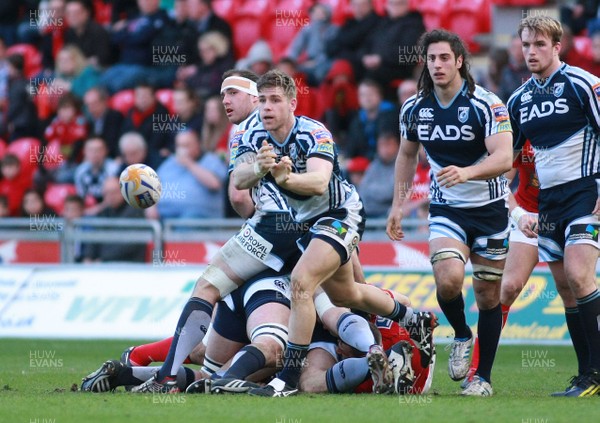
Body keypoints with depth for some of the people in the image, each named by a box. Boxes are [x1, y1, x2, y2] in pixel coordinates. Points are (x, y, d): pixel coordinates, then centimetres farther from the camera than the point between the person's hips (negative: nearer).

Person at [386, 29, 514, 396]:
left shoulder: (486, 104, -16)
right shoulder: (414, 108, -2)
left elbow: (504, 158, -26)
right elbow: (407, 154, 16)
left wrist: (466, 172, -42)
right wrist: (398, 205, 15)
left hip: (490, 210, -2)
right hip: (446, 210, 2)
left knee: (488, 294, 4)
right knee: (449, 277, -23)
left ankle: (483, 378, 16)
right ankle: (462, 336, 6)